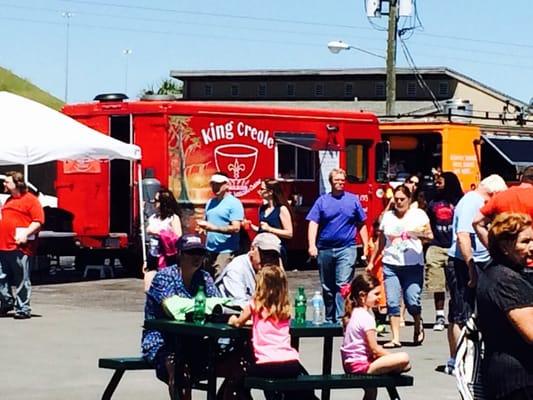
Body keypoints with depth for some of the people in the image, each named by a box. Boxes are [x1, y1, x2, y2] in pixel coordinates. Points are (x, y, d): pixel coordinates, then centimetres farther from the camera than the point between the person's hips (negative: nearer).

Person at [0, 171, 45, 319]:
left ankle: (23, 309, 1)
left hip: (20, 248, -8)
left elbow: (39, 221, -12)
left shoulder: (30, 200, -6)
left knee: (22, 279, -4)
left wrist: (25, 234, -22)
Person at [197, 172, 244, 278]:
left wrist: (212, 227, -22)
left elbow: (236, 228, -14)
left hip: (225, 251, -8)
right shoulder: (210, 203, 17)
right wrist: (202, 227, 1)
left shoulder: (234, 203, -6)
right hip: (210, 250, 8)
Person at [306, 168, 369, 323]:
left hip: (346, 248, -2)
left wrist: (366, 246, 7)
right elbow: (313, 224, -3)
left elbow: (361, 224, 12)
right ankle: (329, 319, 24)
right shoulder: (322, 201, 4)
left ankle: (341, 318, -18)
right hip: (325, 250, 2)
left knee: (343, 284, -14)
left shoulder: (353, 200, 6)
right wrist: (312, 245, -16)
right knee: (327, 287, 12)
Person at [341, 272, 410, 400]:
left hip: (350, 364, 10)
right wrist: (393, 357, -3)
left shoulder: (353, 313, 13)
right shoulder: (366, 317, -16)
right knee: (404, 358, -21)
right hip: (360, 364, -10)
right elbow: (374, 349, -17)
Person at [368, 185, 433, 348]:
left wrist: (421, 234, -21)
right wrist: (371, 261, 20)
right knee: (392, 302, -7)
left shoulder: (418, 214, 6)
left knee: (412, 301, -8)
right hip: (391, 264, 2)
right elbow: (381, 242, 21)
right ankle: (395, 338, -4)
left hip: (413, 265, -2)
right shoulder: (387, 216, 14)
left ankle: (418, 325, 22)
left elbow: (430, 236, 0)